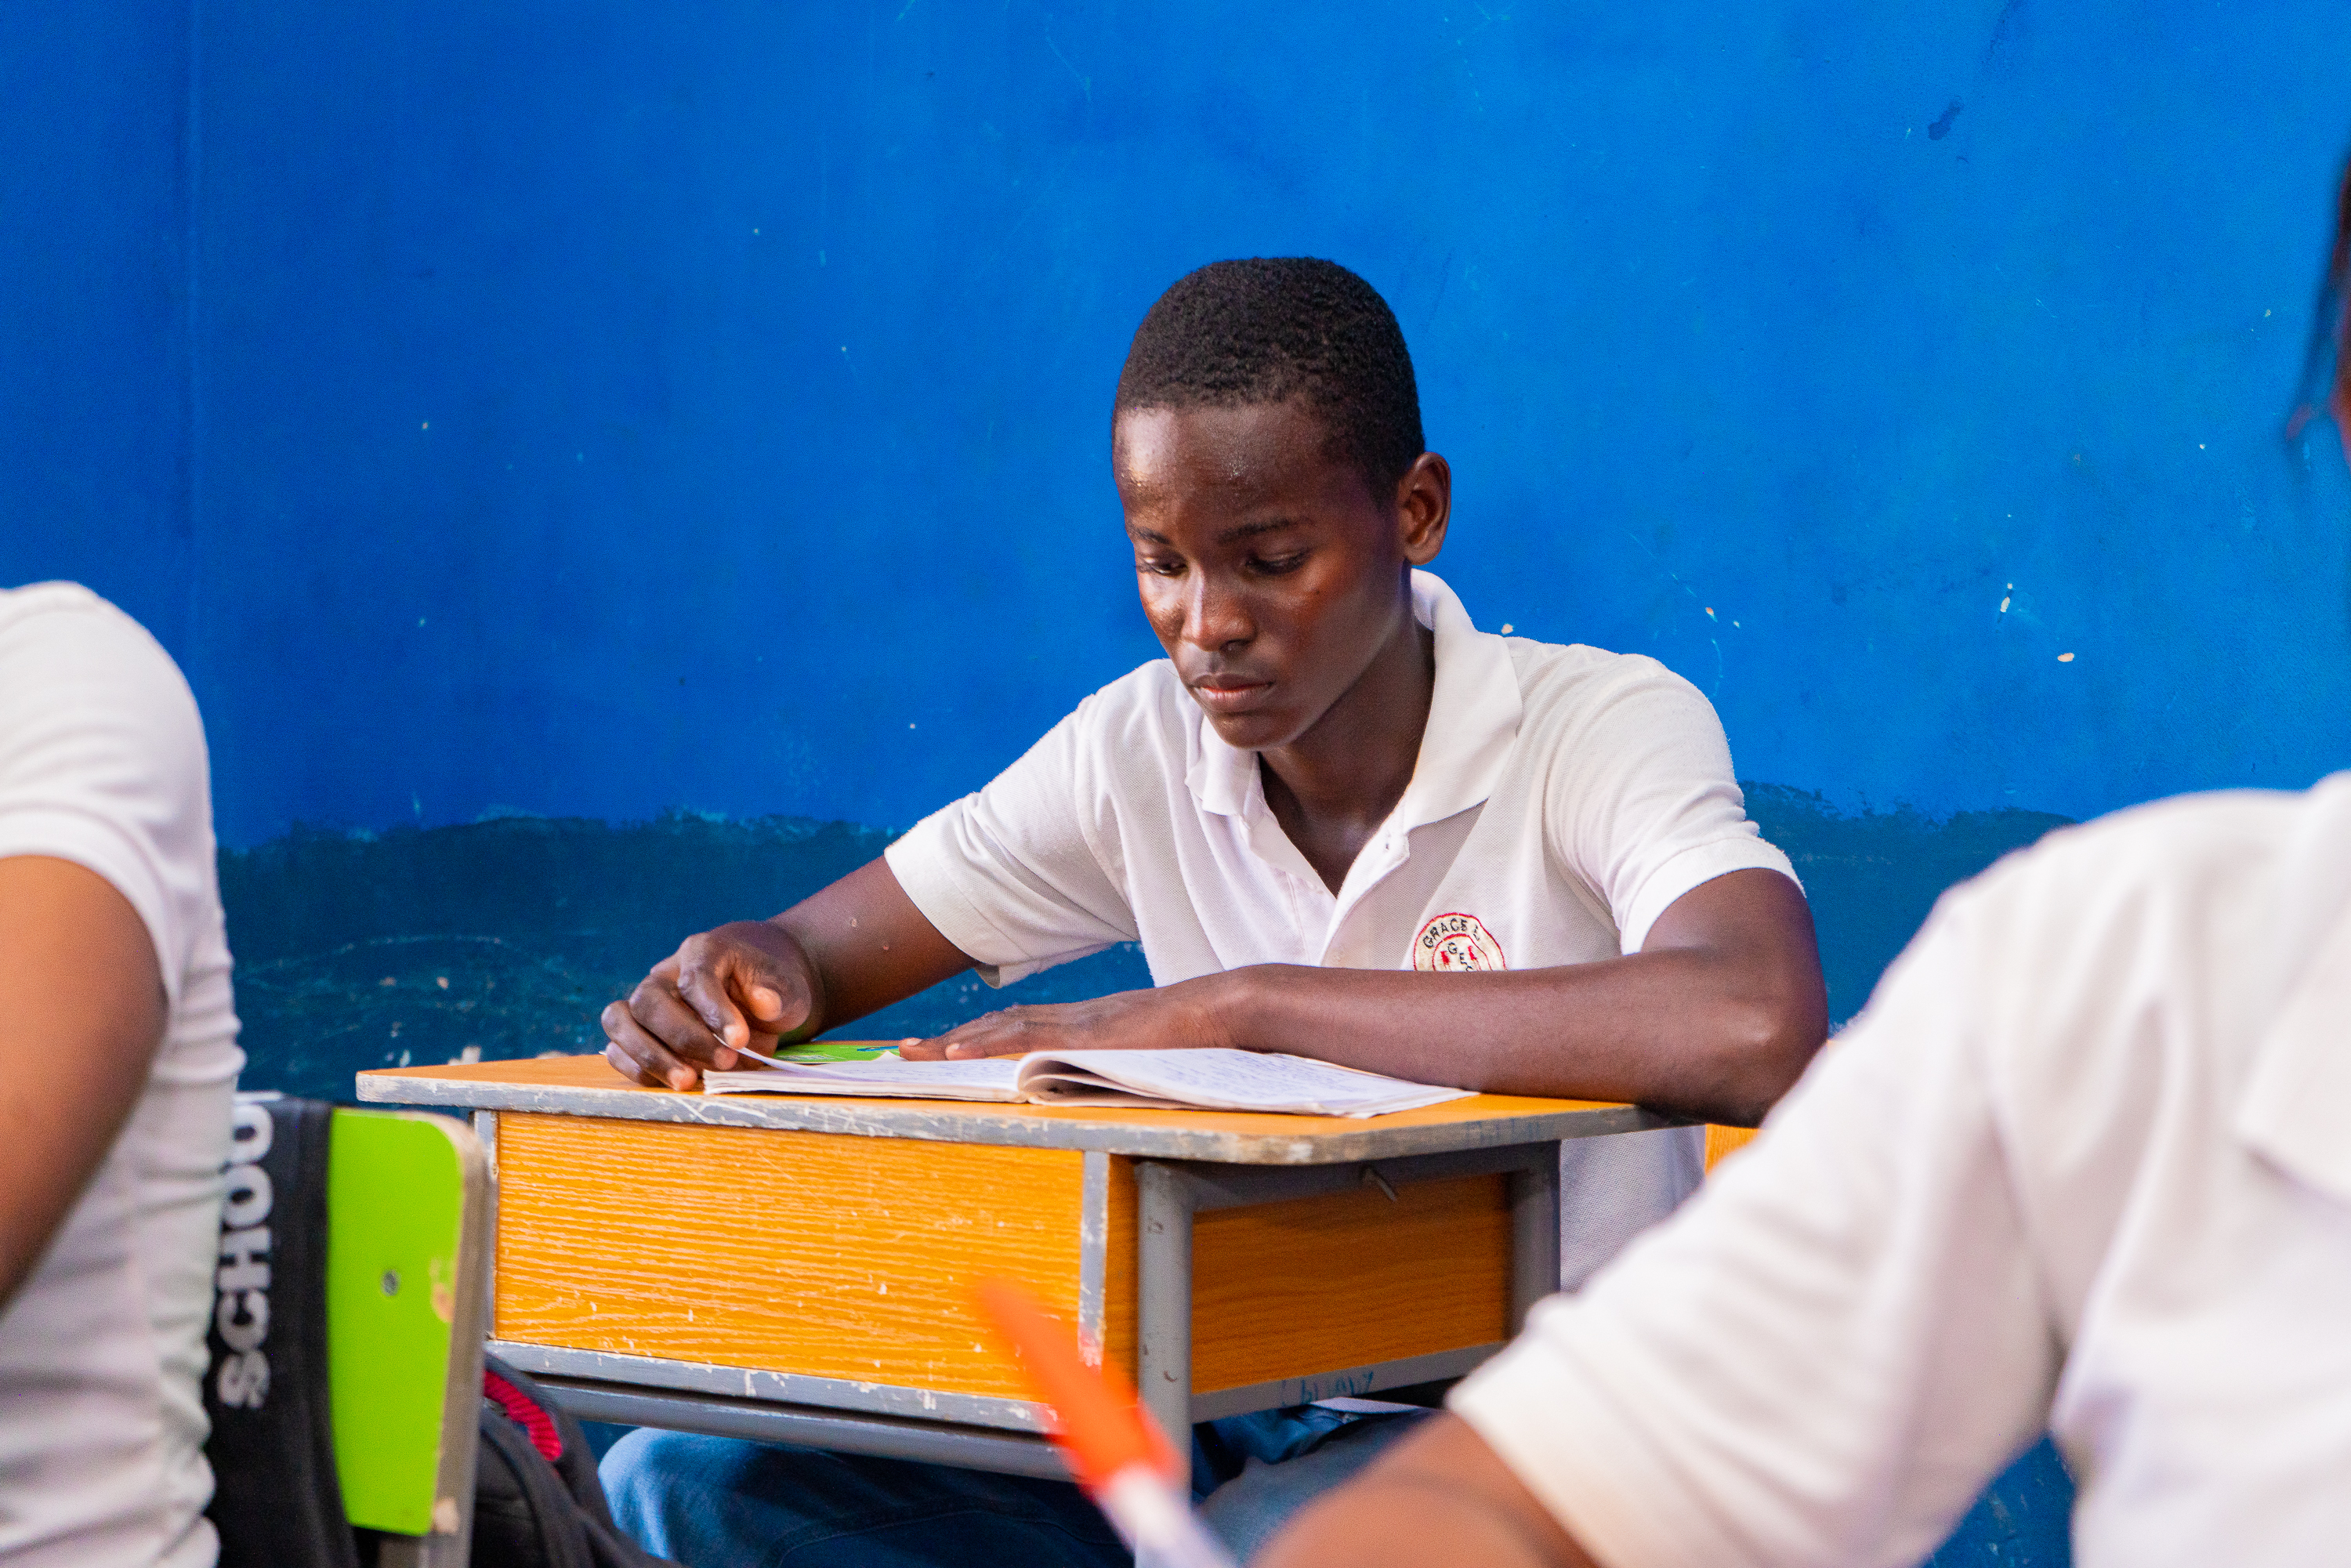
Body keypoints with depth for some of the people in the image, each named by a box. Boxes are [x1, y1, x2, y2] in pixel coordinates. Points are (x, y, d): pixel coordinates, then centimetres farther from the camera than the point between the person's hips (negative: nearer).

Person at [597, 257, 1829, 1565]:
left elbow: (1759, 1031, -35)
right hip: (1238, 1417, 5)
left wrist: (1242, 1006, -31)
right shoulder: (1142, 749, 2)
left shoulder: (1608, 731, -13)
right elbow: (818, 952, 10)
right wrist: (746, 976, -17)